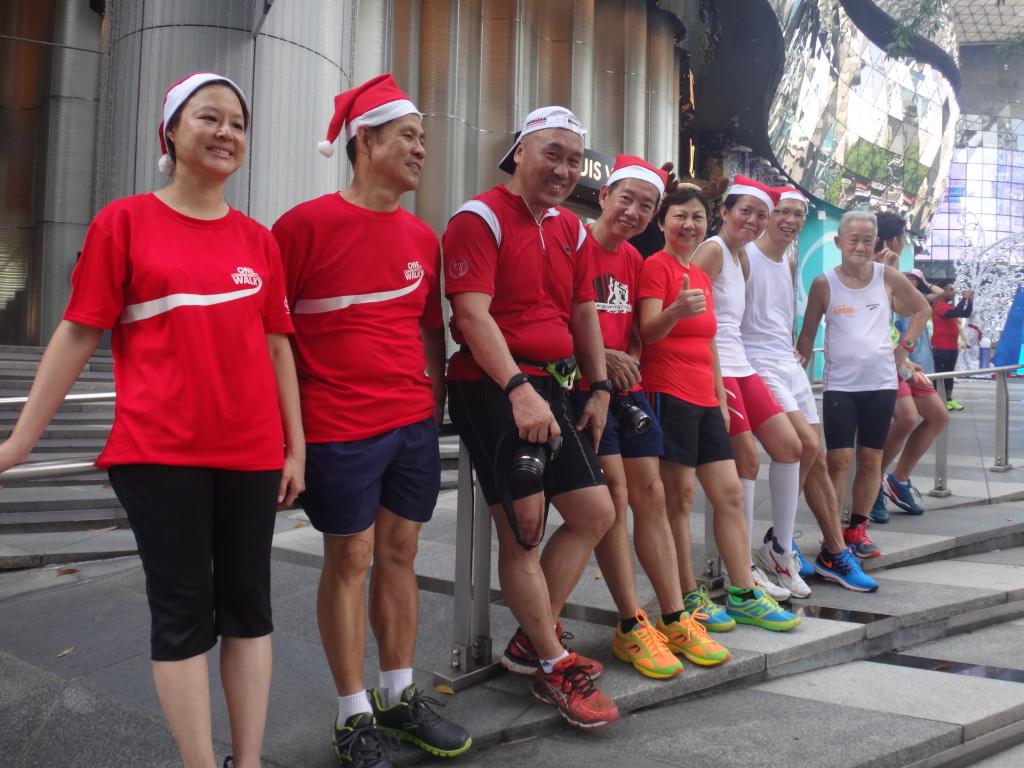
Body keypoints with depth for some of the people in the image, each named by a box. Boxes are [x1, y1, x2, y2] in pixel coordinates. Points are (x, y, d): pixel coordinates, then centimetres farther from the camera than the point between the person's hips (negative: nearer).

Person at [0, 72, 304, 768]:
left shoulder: (259, 240, 9)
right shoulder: (125, 222, 0)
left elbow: (277, 347, 11)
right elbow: (79, 333, 1)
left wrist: (295, 447, 9)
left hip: (252, 452, 4)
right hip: (159, 451, -3)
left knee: (248, 605, 9)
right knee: (183, 610, 3)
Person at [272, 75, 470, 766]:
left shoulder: (423, 238, 10)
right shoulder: (307, 224, -8)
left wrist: (435, 399, 14)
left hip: (414, 423, 6)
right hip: (340, 427, -5)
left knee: (400, 553, 12)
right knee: (350, 560, 4)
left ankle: (400, 695, 27)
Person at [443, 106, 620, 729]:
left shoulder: (571, 229, 17)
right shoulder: (481, 217, -7)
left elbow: (584, 311, 23)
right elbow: (472, 313, -18)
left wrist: (599, 388, 18)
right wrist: (519, 389, -26)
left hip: (553, 386, 9)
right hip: (494, 389, -8)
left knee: (596, 513, 10)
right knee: (524, 527, -4)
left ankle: (533, 640, 22)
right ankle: (554, 667, 11)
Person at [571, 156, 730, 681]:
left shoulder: (633, 260, 16)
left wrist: (630, 358, 6)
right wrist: (599, 358, -18)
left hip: (627, 388, 8)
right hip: (583, 387, -7)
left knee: (651, 494, 6)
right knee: (615, 493, -11)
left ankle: (673, 619, 15)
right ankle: (631, 628, -1)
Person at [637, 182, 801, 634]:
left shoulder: (701, 275, 19)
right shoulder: (656, 265, -5)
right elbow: (648, 333, -16)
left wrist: (721, 400, 18)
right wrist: (676, 311, -36)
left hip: (704, 398, 8)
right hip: (669, 393, -8)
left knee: (730, 494, 8)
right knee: (680, 495, -4)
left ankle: (743, 596, 16)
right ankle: (688, 598, 6)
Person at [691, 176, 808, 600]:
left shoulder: (740, 258, 20)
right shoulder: (712, 249, -8)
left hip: (739, 365, 9)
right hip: (713, 369, -9)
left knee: (789, 445, 6)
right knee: (747, 457, -8)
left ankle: (779, 549, 19)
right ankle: (743, 569, 3)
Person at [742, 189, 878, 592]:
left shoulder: (789, 264, 17)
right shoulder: (745, 256, -9)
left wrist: (794, 350, 15)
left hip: (791, 365, 8)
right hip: (759, 364, -8)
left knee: (817, 460, 7)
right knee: (807, 445, -18)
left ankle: (835, 553, 15)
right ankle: (779, 541, -2)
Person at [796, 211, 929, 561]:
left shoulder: (887, 276, 1)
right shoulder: (824, 283, -3)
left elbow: (922, 309, 16)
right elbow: (808, 333, 3)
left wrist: (904, 346, 6)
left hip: (881, 382, 2)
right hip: (840, 384, -2)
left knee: (871, 458, 8)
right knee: (838, 459, -5)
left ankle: (857, 528, 21)